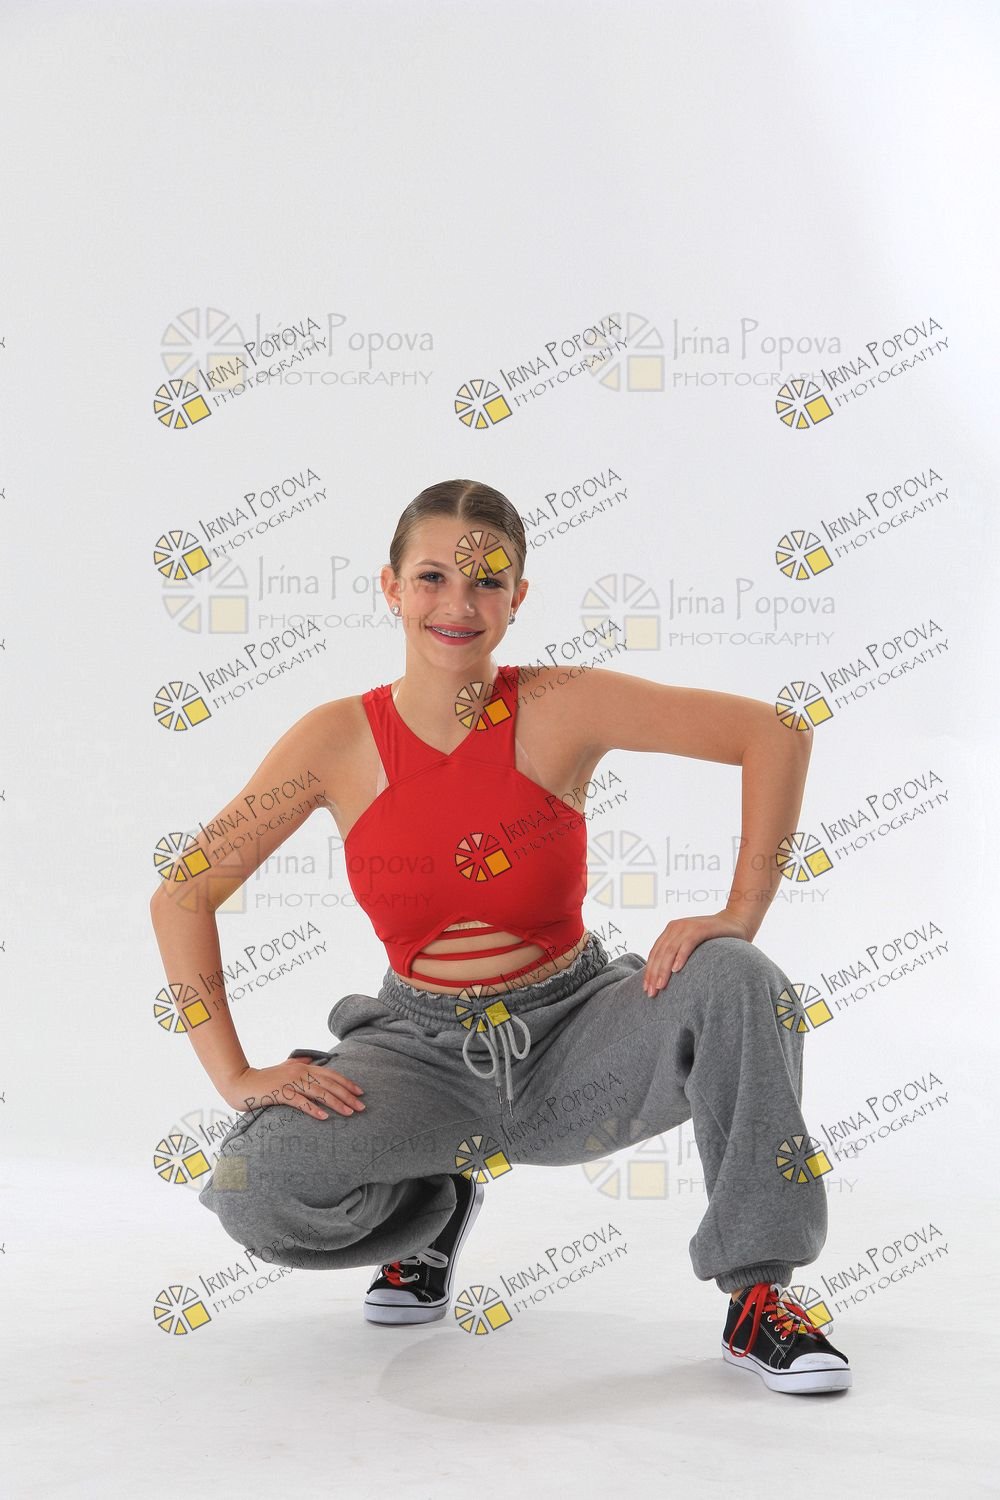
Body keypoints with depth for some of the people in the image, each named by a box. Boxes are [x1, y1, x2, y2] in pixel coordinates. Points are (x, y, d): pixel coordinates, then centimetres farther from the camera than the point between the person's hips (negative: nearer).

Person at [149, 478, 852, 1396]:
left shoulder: (560, 708, -12)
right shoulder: (340, 741, -10)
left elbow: (775, 733, -11)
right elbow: (182, 894, -6)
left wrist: (739, 917, -19)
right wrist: (234, 1074, -13)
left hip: (573, 1036, 0)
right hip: (427, 1052, 0)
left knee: (732, 983, -28)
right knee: (256, 1190, -26)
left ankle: (759, 1299, -12)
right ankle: (433, 1209, 11)